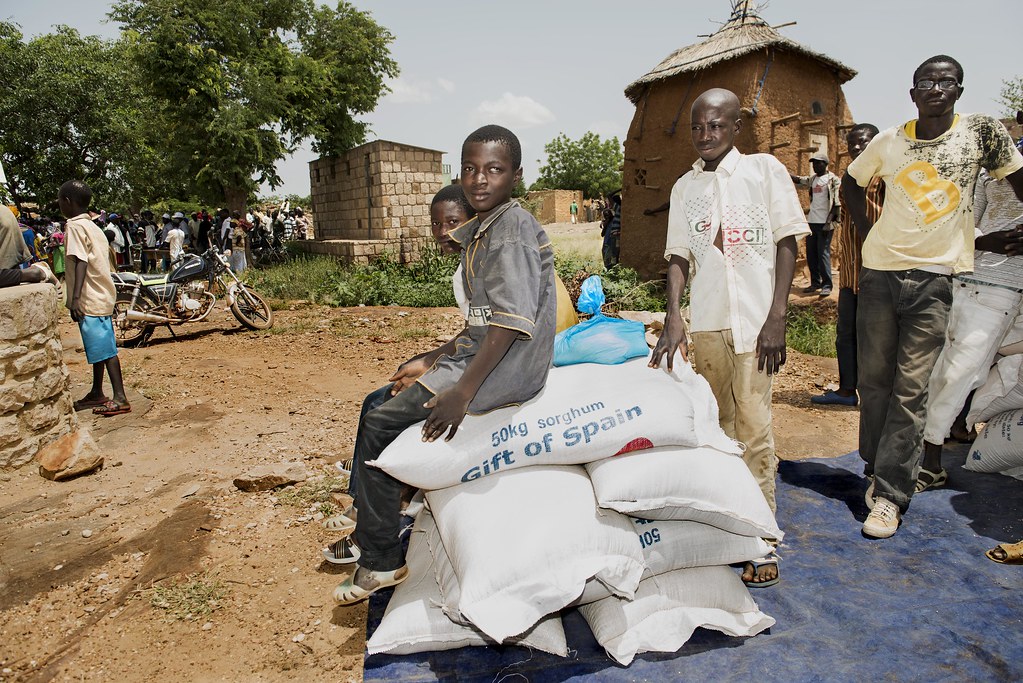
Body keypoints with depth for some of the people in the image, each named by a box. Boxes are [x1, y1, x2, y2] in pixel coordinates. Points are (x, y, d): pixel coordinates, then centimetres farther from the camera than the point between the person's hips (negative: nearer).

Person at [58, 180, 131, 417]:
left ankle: (120, 398, -9)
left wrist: (75, 297, -27)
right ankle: (96, 393, 28)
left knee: (104, 349, -9)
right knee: (98, 347, 17)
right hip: (101, 296, 10)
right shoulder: (93, 226, 15)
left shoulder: (74, 226, -11)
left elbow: (80, 262, -21)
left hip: (89, 299, -10)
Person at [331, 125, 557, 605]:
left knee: (381, 424, -9)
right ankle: (371, 533, 27)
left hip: (505, 368, -10)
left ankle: (381, 561, 5)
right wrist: (432, 362, 17)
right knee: (380, 401, 16)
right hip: (479, 353, 10)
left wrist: (463, 390, -28)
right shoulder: (481, 232, 15)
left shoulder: (513, 228, -16)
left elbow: (512, 320, -26)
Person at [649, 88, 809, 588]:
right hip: (706, 320, 3)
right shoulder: (685, 187, 12)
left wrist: (776, 317, -9)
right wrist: (672, 318, -6)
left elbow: (787, 243, 0)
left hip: (755, 317, -3)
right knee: (716, 422, 9)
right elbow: (679, 256, 8)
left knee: (754, 425, -5)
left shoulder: (765, 170, 3)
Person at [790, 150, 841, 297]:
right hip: (811, 221, 7)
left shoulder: (833, 179, -4)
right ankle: (815, 282, 18)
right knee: (811, 254, 8)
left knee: (823, 253, -6)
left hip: (824, 223, -7)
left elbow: (837, 203, -9)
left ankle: (827, 285, -1)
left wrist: (829, 222, -17)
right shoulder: (812, 179, 15)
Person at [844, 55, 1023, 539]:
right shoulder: (888, 142, 5)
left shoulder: (981, 132, -1)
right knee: (873, 379, 7)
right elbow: (851, 182, 21)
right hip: (879, 270, 3)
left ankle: (890, 494, 0)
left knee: (910, 389, -5)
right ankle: (877, 470, 23)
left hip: (934, 277, -2)